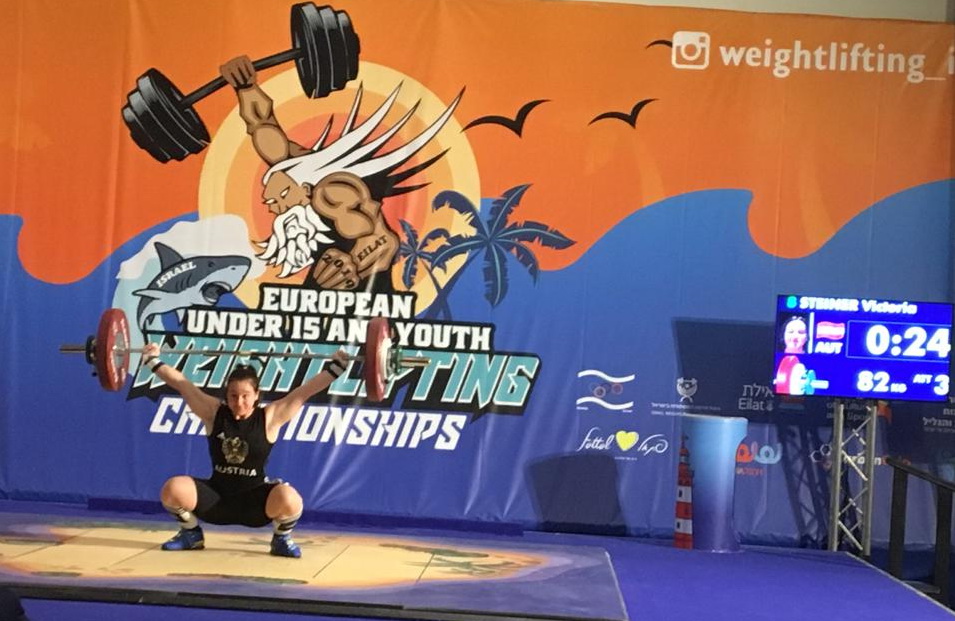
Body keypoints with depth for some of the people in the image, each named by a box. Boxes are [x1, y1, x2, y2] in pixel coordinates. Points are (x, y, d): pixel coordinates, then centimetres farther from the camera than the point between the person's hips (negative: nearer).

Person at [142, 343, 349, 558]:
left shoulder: (270, 418, -7)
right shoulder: (213, 412, -3)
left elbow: (305, 391, -11)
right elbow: (180, 383, 1)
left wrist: (336, 366, -15)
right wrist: (152, 360, 4)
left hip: (255, 500, -2)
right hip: (217, 498, 2)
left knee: (289, 500, -34)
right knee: (172, 489, -23)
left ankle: (281, 539, 1)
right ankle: (191, 534, 8)